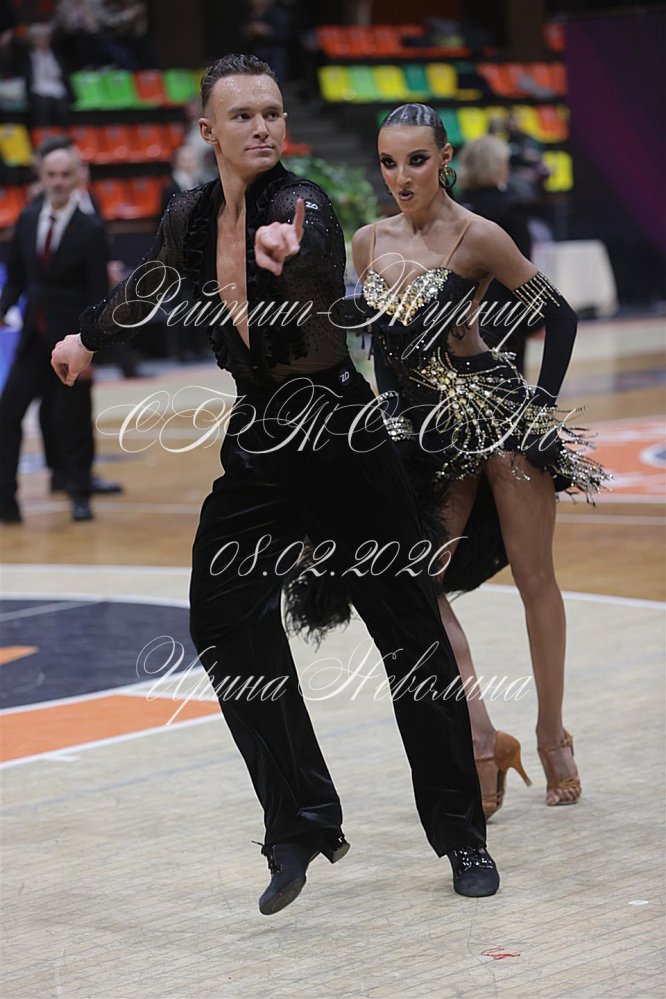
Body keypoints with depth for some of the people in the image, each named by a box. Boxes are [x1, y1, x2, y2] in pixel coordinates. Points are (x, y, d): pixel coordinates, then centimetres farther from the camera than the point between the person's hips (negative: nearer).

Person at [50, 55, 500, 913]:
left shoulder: (300, 204, -17)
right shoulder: (191, 217, 2)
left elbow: (318, 262, -42)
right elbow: (151, 286, 24)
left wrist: (288, 250, -64)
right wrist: (88, 334, 40)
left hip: (341, 439, -6)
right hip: (259, 445, 6)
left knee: (410, 636, -2)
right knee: (224, 621, -8)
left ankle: (463, 838, 11)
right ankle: (301, 825, 0)